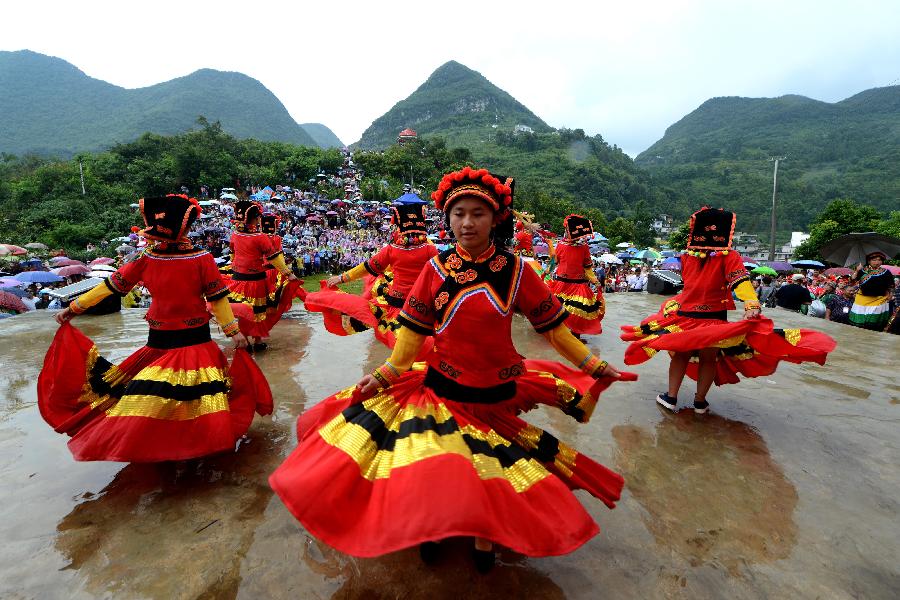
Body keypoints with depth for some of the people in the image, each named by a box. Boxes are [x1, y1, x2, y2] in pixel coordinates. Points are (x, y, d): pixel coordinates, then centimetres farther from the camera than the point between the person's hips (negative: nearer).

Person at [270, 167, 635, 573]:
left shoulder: (515, 270, -8)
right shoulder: (436, 268, -8)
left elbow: (552, 325, 0)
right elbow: (413, 329, -2)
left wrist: (592, 364, 1)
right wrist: (386, 373, -5)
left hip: (496, 391, 0)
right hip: (442, 386, 0)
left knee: (489, 463, 16)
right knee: (435, 462, 12)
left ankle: (484, 535, 44)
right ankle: (431, 525, 44)